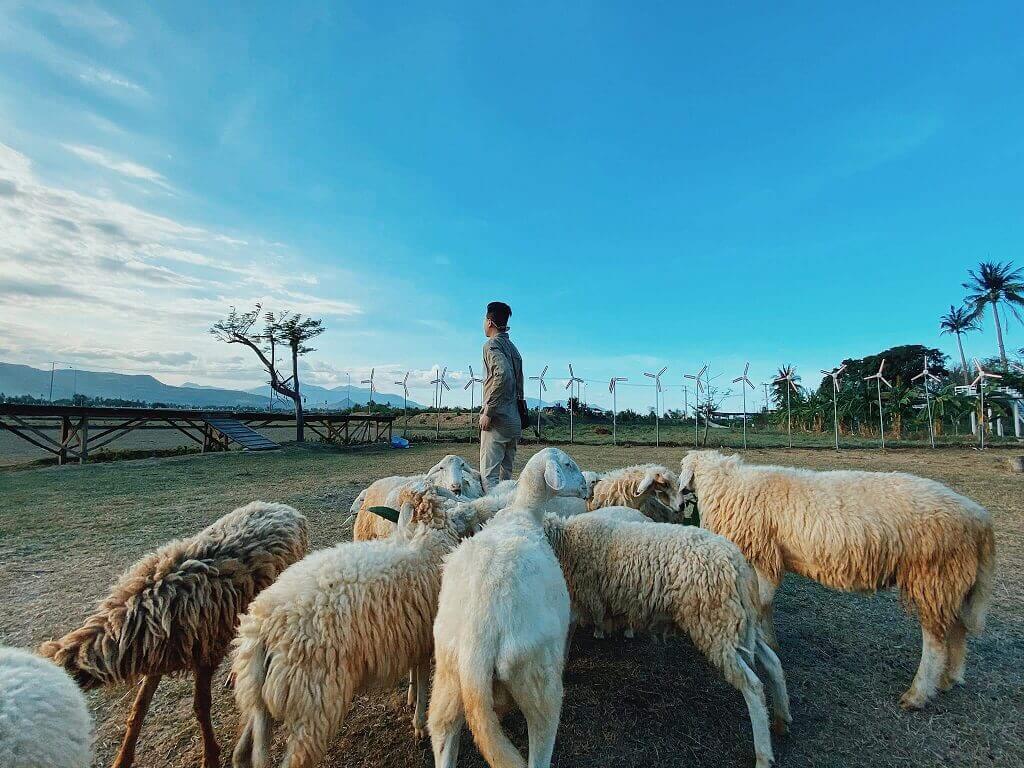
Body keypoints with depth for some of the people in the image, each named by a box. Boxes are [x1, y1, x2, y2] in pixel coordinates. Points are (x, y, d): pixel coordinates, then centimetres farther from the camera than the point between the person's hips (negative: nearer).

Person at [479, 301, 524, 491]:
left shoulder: (492, 345, -7)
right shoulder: (512, 347, 19)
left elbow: (503, 374, -25)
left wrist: (487, 412, -20)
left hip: (498, 420, -9)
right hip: (515, 421, 9)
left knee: (489, 474, -8)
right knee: (506, 474, 13)